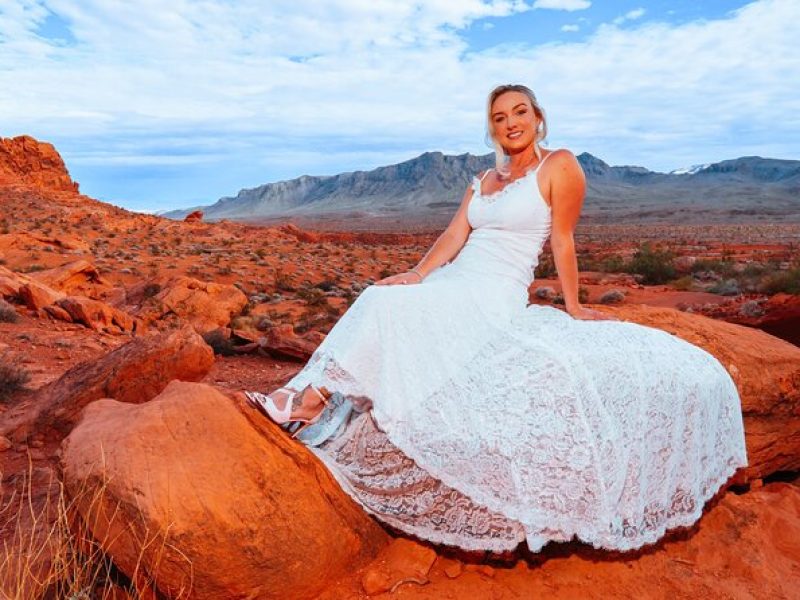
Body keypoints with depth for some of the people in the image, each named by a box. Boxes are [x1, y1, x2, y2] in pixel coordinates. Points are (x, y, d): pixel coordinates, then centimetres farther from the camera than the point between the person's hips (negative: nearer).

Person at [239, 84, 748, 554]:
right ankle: (317, 392, -16)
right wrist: (416, 275, -5)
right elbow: (455, 235, 8)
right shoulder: (484, 180, 19)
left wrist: (572, 306, 2)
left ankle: (314, 399, -15)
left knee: (391, 309, -24)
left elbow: (563, 241, -2)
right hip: (454, 285, 8)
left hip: (496, 297, -7)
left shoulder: (559, 165, -2)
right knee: (380, 300, -14)